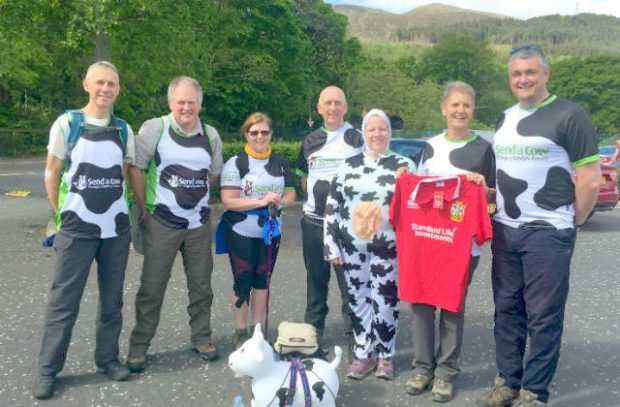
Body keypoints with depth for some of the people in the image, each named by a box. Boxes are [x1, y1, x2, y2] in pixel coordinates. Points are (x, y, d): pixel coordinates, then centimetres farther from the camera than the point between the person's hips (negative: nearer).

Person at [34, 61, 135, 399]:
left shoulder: (124, 129, 5)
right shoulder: (66, 124, -2)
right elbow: (51, 175, 3)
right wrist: (62, 215, 4)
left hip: (117, 228, 3)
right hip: (77, 229, -3)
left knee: (112, 299, 10)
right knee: (63, 301, 1)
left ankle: (107, 357, 25)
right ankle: (47, 369, 14)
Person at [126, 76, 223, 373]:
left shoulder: (211, 136, 6)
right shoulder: (154, 128, -6)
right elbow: (136, 169, -4)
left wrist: (192, 191, 5)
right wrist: (145, 207, -5)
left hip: (199, 223, 4)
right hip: (162, 223, -3)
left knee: (201, 285, 12)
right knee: (152, 287, 3)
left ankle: (202, 339, 29)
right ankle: (139, 346, 18)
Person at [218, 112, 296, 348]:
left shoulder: (280, 163, 8)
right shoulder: (236, 163, -8)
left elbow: (290, 194, 12)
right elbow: (228, 201, -15)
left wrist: (280, 201, -11)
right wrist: (262, 201, -22)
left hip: (270, 231, 4)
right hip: (241, 233, -4)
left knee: (262, 281, 12)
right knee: (242, 282, 4)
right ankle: (240, 333, 17)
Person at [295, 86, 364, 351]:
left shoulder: (358, 139, 2)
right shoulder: (310, 141, 14)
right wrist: (314, 194, 8)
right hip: (313, 220, 4)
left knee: (350, 278, -2)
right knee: (316, 277, 12)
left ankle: (354, 333, 10)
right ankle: (313, 329, 25)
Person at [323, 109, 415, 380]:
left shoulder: (404, 165, 2)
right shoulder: (349, 165, 7)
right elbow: (332, 207, 6)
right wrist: (331, 245, 1)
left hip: (387, 248, -2)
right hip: (352, 247, 2)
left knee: (385, 302, 3)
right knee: (358, 301, 10)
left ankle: (385, 355, 23)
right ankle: (362, 354, 25)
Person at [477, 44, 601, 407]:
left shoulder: (569, 115, -7)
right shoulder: (505, 118, 14)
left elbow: (590, 179, -8)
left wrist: (572, 222, -2)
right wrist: (498, 211, 11)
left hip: (548, 234, -6)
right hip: (504, 230, 7)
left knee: (543, 317, 2)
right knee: (507, 310, 12)